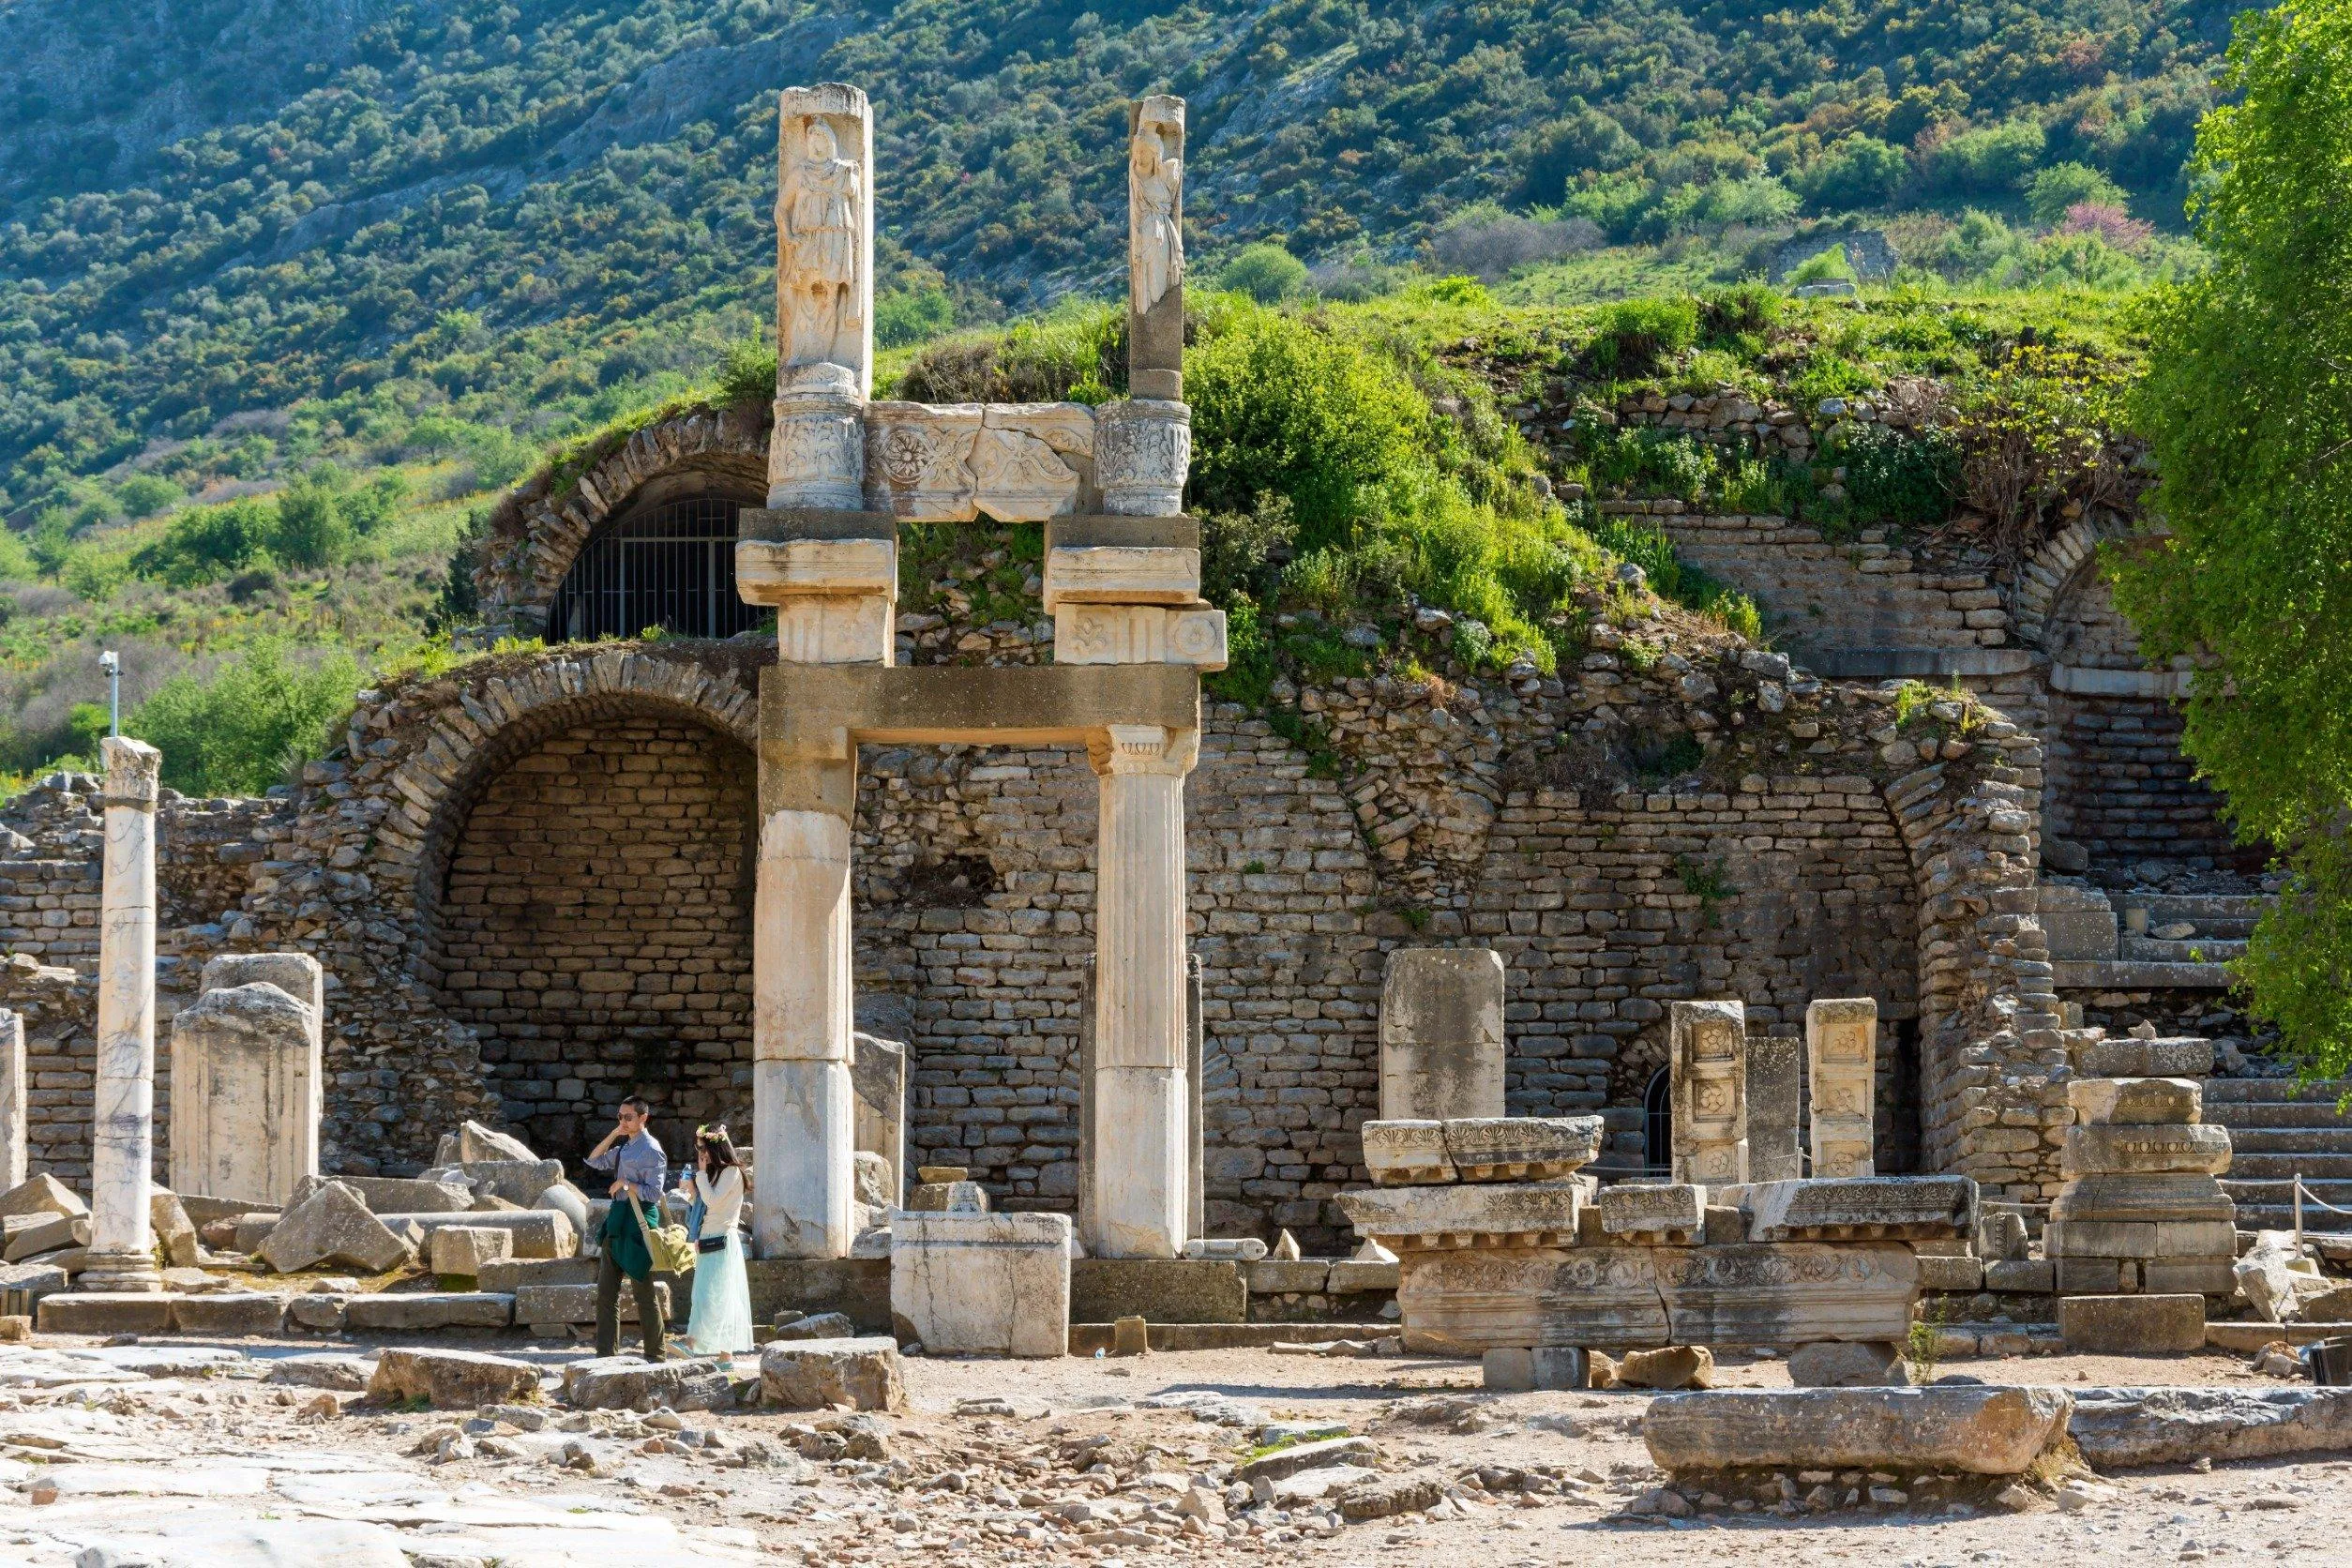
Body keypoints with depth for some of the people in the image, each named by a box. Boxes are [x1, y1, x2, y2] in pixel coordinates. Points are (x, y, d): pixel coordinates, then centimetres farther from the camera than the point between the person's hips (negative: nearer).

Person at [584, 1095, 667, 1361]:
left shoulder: (651, 1151, -11)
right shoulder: (624, 1147, 15)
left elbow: (653, 1192, -16)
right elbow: (594, 1161, 17)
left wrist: (624, 1183, -12)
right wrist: (613, 1135, 7)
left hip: (638, 1219, -9)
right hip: (618, 1219, 9)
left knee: (643, 1292, -2)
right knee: (605, 1289, 8)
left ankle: (655, 1353, 6)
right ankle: (605, 1351, 13)